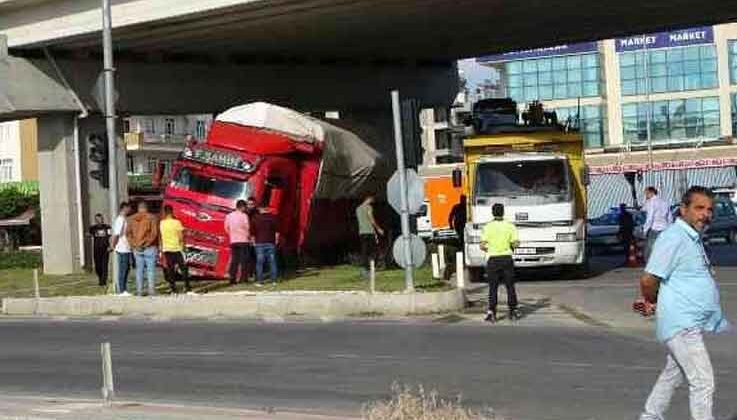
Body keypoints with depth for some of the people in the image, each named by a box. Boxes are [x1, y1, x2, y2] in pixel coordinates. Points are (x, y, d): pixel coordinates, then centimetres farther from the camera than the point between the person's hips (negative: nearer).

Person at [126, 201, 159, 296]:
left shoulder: (131, 219, 7)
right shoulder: (151, 218, -6)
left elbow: (128, 233, 3)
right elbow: (154, 233, -12)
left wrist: (133, 244, 0)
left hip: (137, 248, 4)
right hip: (149, 248, -4)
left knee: (139, 270, 9)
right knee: (151, 270, 0)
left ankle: (139, 291, 8)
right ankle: (151, 291, -3)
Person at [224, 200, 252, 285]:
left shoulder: (229, 216, 5)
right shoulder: (244, 215, -10)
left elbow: (227, 228, 9)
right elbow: (247, 227, -9)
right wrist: (248, 236, 7)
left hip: (233, 241, 5)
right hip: (243, 240, -5)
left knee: (234, 260, 8)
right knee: (244, 260, 1)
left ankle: (232, 278, 5)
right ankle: (243, 278, -2)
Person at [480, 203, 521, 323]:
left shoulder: (488, 227, -3)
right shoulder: (510, 226, 0)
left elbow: (482, 246, -8)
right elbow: (515, 243, -6)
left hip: (493, 259, -1)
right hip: (507, 258, 1)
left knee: (493, 287, 4)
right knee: (510, 286, 10)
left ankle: (491, 311, -5)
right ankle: (513, 311, 11)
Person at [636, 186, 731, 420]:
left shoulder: (693, 239, 14)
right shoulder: (674, 237, -17)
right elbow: (648, 280, -20)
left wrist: (650, 303, 9)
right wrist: (653, 302, 0)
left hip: (691, 324, 10)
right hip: (682, 323, -10)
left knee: (674, 374, 21)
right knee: (703, 381, -10)